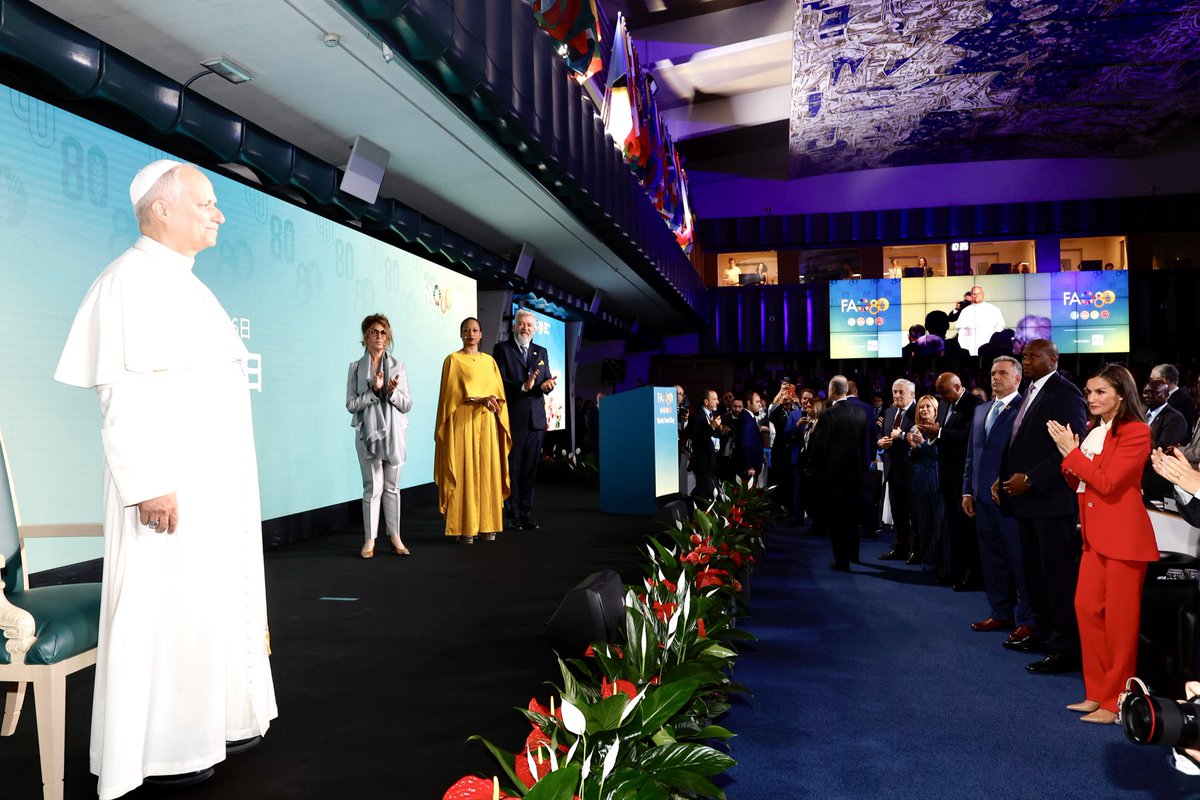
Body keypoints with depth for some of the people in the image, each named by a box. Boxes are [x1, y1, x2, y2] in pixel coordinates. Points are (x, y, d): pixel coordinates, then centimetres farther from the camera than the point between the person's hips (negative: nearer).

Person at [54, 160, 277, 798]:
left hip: (220, 480, 9)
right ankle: (159, 746, 12)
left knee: (217, 598, 14)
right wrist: (149, 482, -23)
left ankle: (213, 718, 26)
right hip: (169, 481, -9)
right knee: (167, 607, -1)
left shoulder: (186, 285, 18)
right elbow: (124, 391, -18)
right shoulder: (132, 278, -10)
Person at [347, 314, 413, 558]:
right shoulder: (356, 367, 3)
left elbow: (407, 405, 5)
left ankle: (394, 536, 15)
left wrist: (393, 392, -13)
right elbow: (351, 405, -3)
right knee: (373, 487, -2)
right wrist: (374, 390, -14)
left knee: (392, 487, 8)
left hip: (393, 432, 2)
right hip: (368, 432, -2)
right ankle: (369, 540, 5)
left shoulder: (398, 366, 7)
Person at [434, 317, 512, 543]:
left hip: (487, 423, 4)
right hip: (463, 423, -4)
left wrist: (492, 400, -11)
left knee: (487, 472, 2)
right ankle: (464, 528, -4)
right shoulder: (453, 360, 3)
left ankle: (487, 526, 7)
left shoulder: (489, 360, 15)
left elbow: (499, 392, 12)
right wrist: (480, 400, -17)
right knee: (464, 472, -6)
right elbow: (451, 393, -6)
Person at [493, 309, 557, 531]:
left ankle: (526, 514, 12)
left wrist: (547, 385, -13)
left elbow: (547, 380, 11)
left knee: (530, 469, 7)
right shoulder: (502, 349, 1)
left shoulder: (541, 352, 17)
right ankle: (513, 515, 7)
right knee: (511, 468, 0)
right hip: (512, 418, -4)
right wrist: (523, 386, -23)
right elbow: (500, 381, -9)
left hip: (535, 418, 5)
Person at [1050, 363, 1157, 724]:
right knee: (1086, 607, 8)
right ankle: (1097, 692, 19)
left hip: (1124, 534, -8)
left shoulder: (1136, 432, -11)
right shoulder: (1094, 431, 14)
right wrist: (1068, 455, -4)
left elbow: (1106, 482, -19)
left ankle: (1116, 701, 11)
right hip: (1095, 533, 8)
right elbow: (1079, 484, 13)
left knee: (1119, 617, 0)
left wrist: (1072, 452, -13)